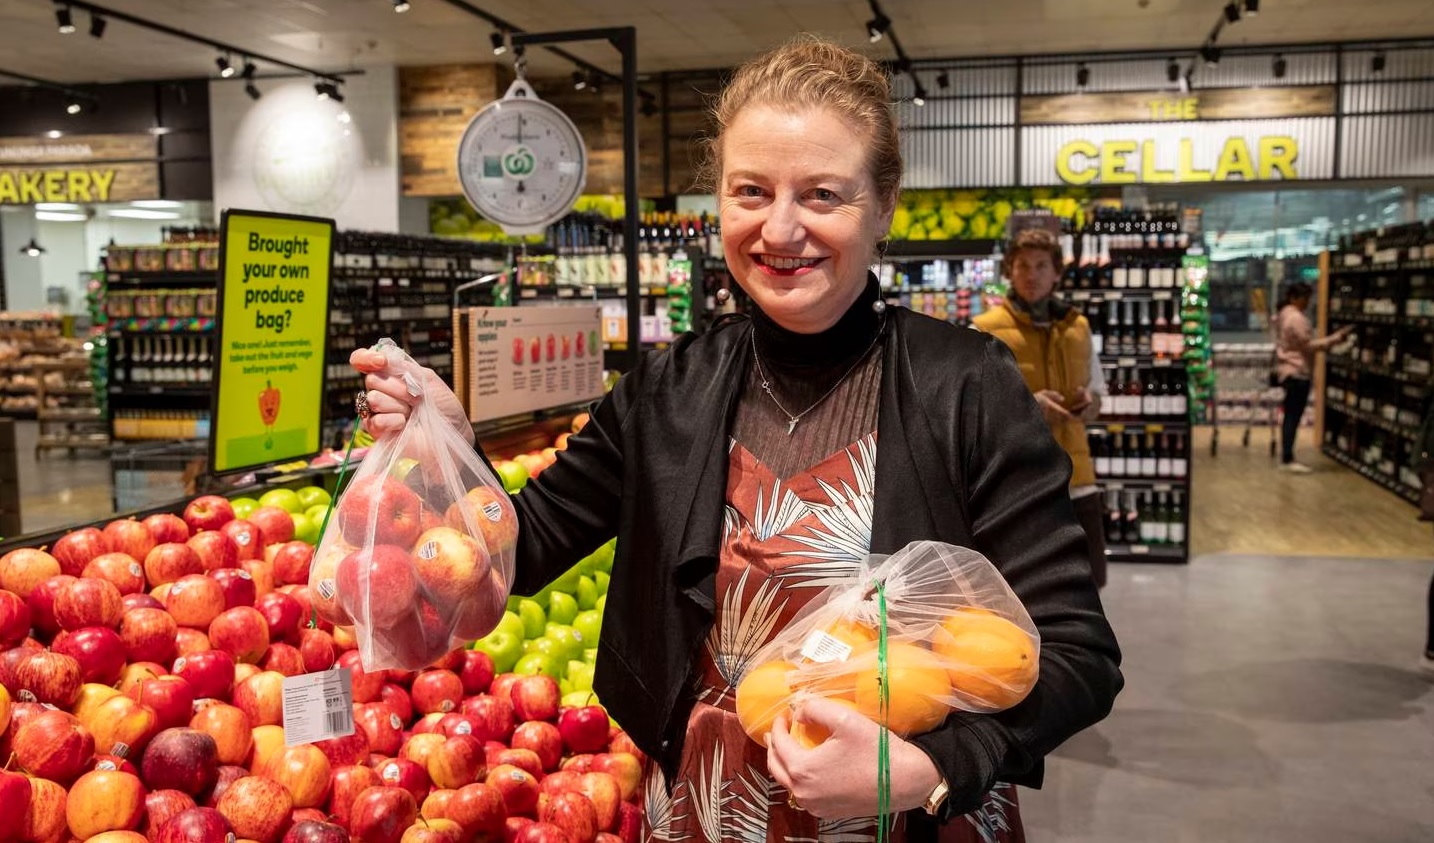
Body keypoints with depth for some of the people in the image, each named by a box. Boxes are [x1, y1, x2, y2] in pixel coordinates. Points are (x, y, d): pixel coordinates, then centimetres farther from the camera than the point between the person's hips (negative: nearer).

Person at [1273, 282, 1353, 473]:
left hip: (1288, 370, 10)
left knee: (1290, 416, 11)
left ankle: (1286, 458, 14)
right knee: (1294, 416, -8)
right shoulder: (1296, 318, -18)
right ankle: (1288, 460, -6)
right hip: (1297, 372, -10)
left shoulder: (1284, 314, 14)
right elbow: (1308, 345, -19)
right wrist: (1336, 337, -19)